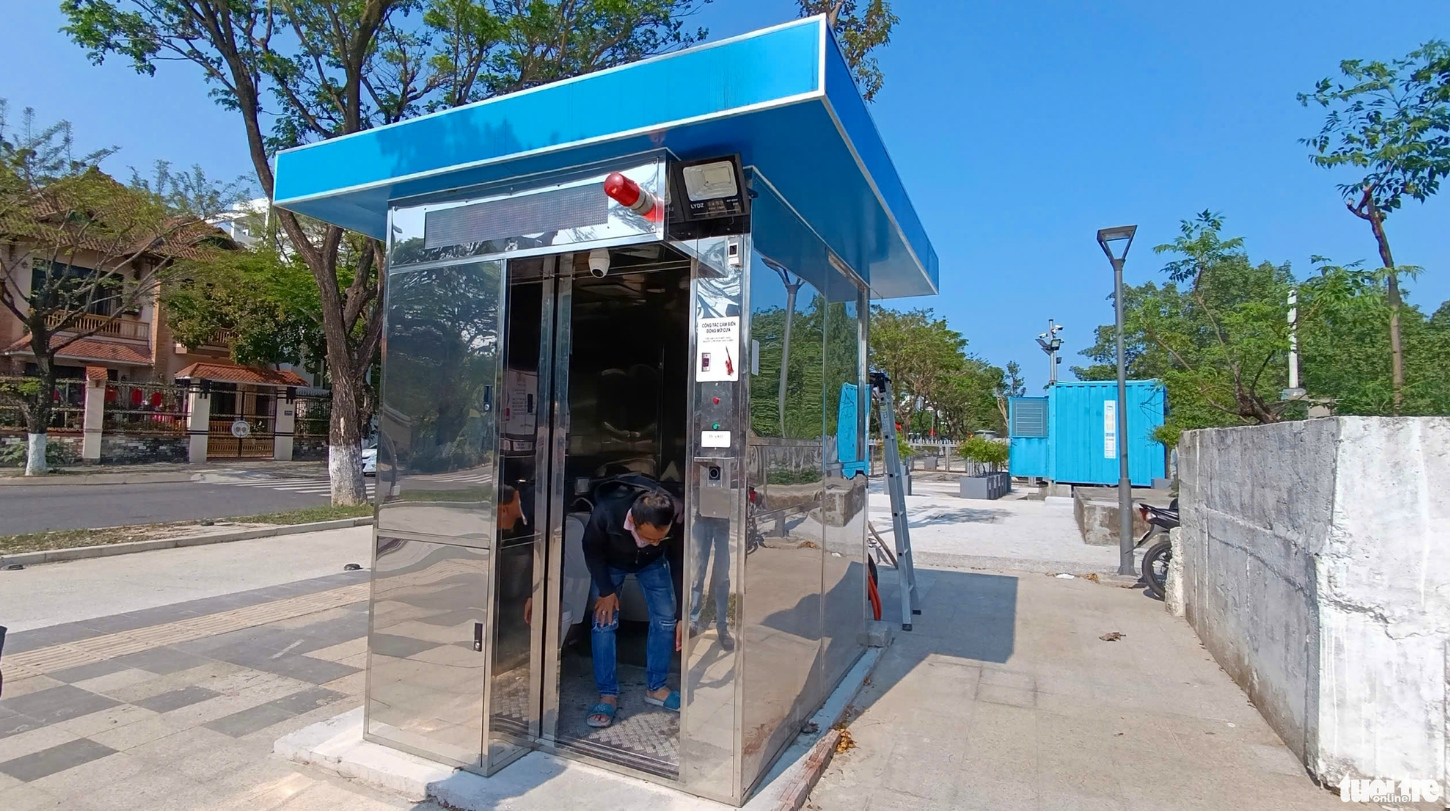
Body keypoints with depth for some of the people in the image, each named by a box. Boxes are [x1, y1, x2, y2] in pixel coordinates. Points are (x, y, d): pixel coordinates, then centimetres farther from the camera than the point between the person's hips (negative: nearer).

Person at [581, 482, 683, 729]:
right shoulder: (606, 513, -43)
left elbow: (680, 564, -22)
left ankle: (657, 687, 15)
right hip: (609, 563, -1)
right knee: (604, 622, -9)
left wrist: (683, 616, -17)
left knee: (665, 619, -3)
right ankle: (608, 695, 6)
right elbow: (592, 551, -20)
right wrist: (606, 591, -14)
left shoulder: (678, 520, -39)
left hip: (653, 563, 2)